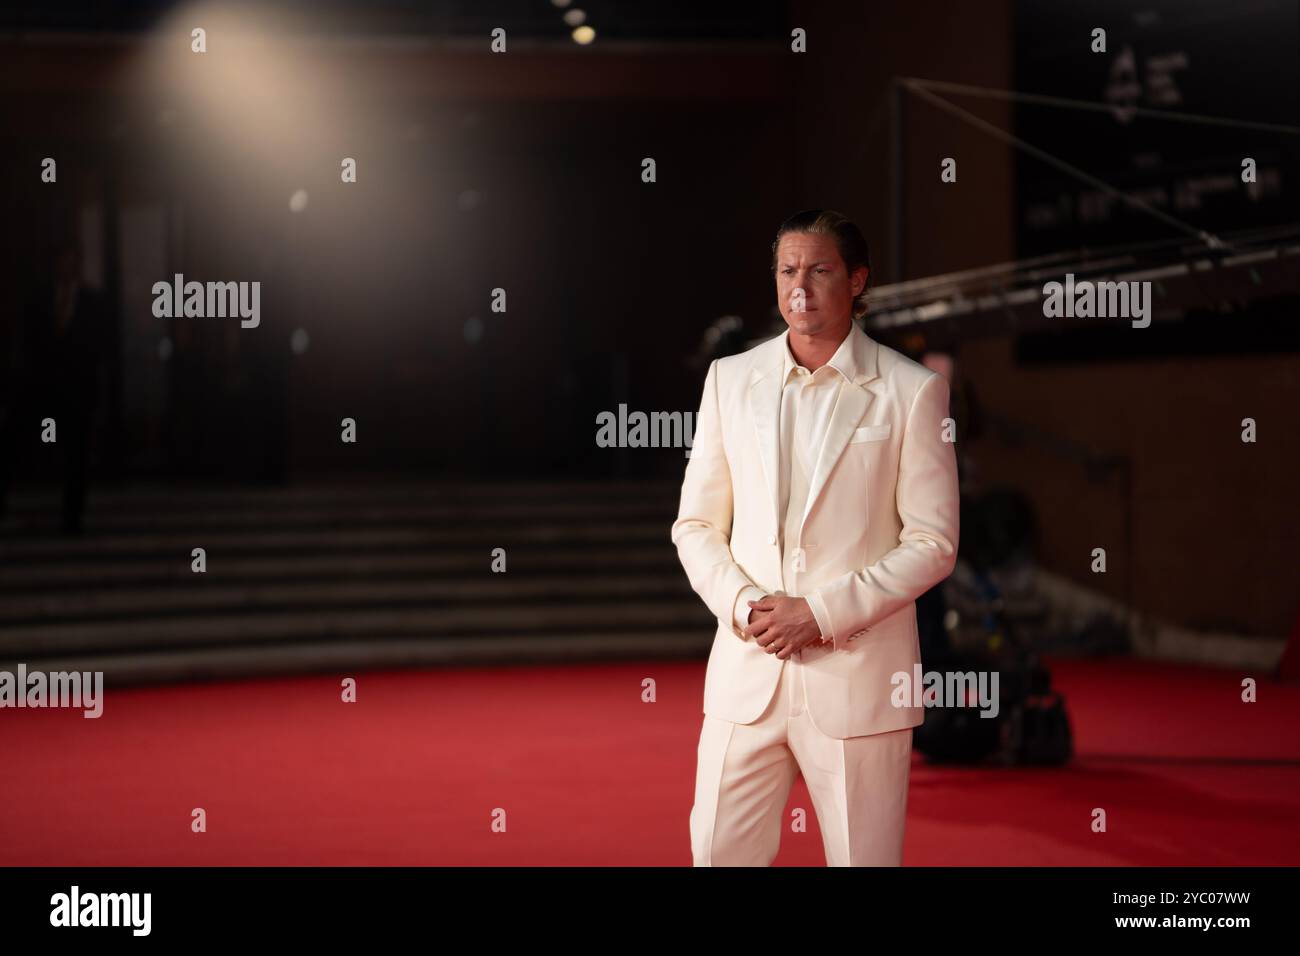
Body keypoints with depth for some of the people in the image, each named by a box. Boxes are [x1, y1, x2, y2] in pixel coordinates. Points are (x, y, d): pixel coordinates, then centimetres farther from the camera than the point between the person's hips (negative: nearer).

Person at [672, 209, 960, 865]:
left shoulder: (911, 390, -1)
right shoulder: (730, 379, 10)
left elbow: (932, 542, -3)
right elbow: (696, 525, 11)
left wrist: (821, 612, -12)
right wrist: (742, 605, -8)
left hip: (857, 676, -3)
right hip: (747, 670, 3)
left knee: (864, 858, 3)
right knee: (718, 854, 2)